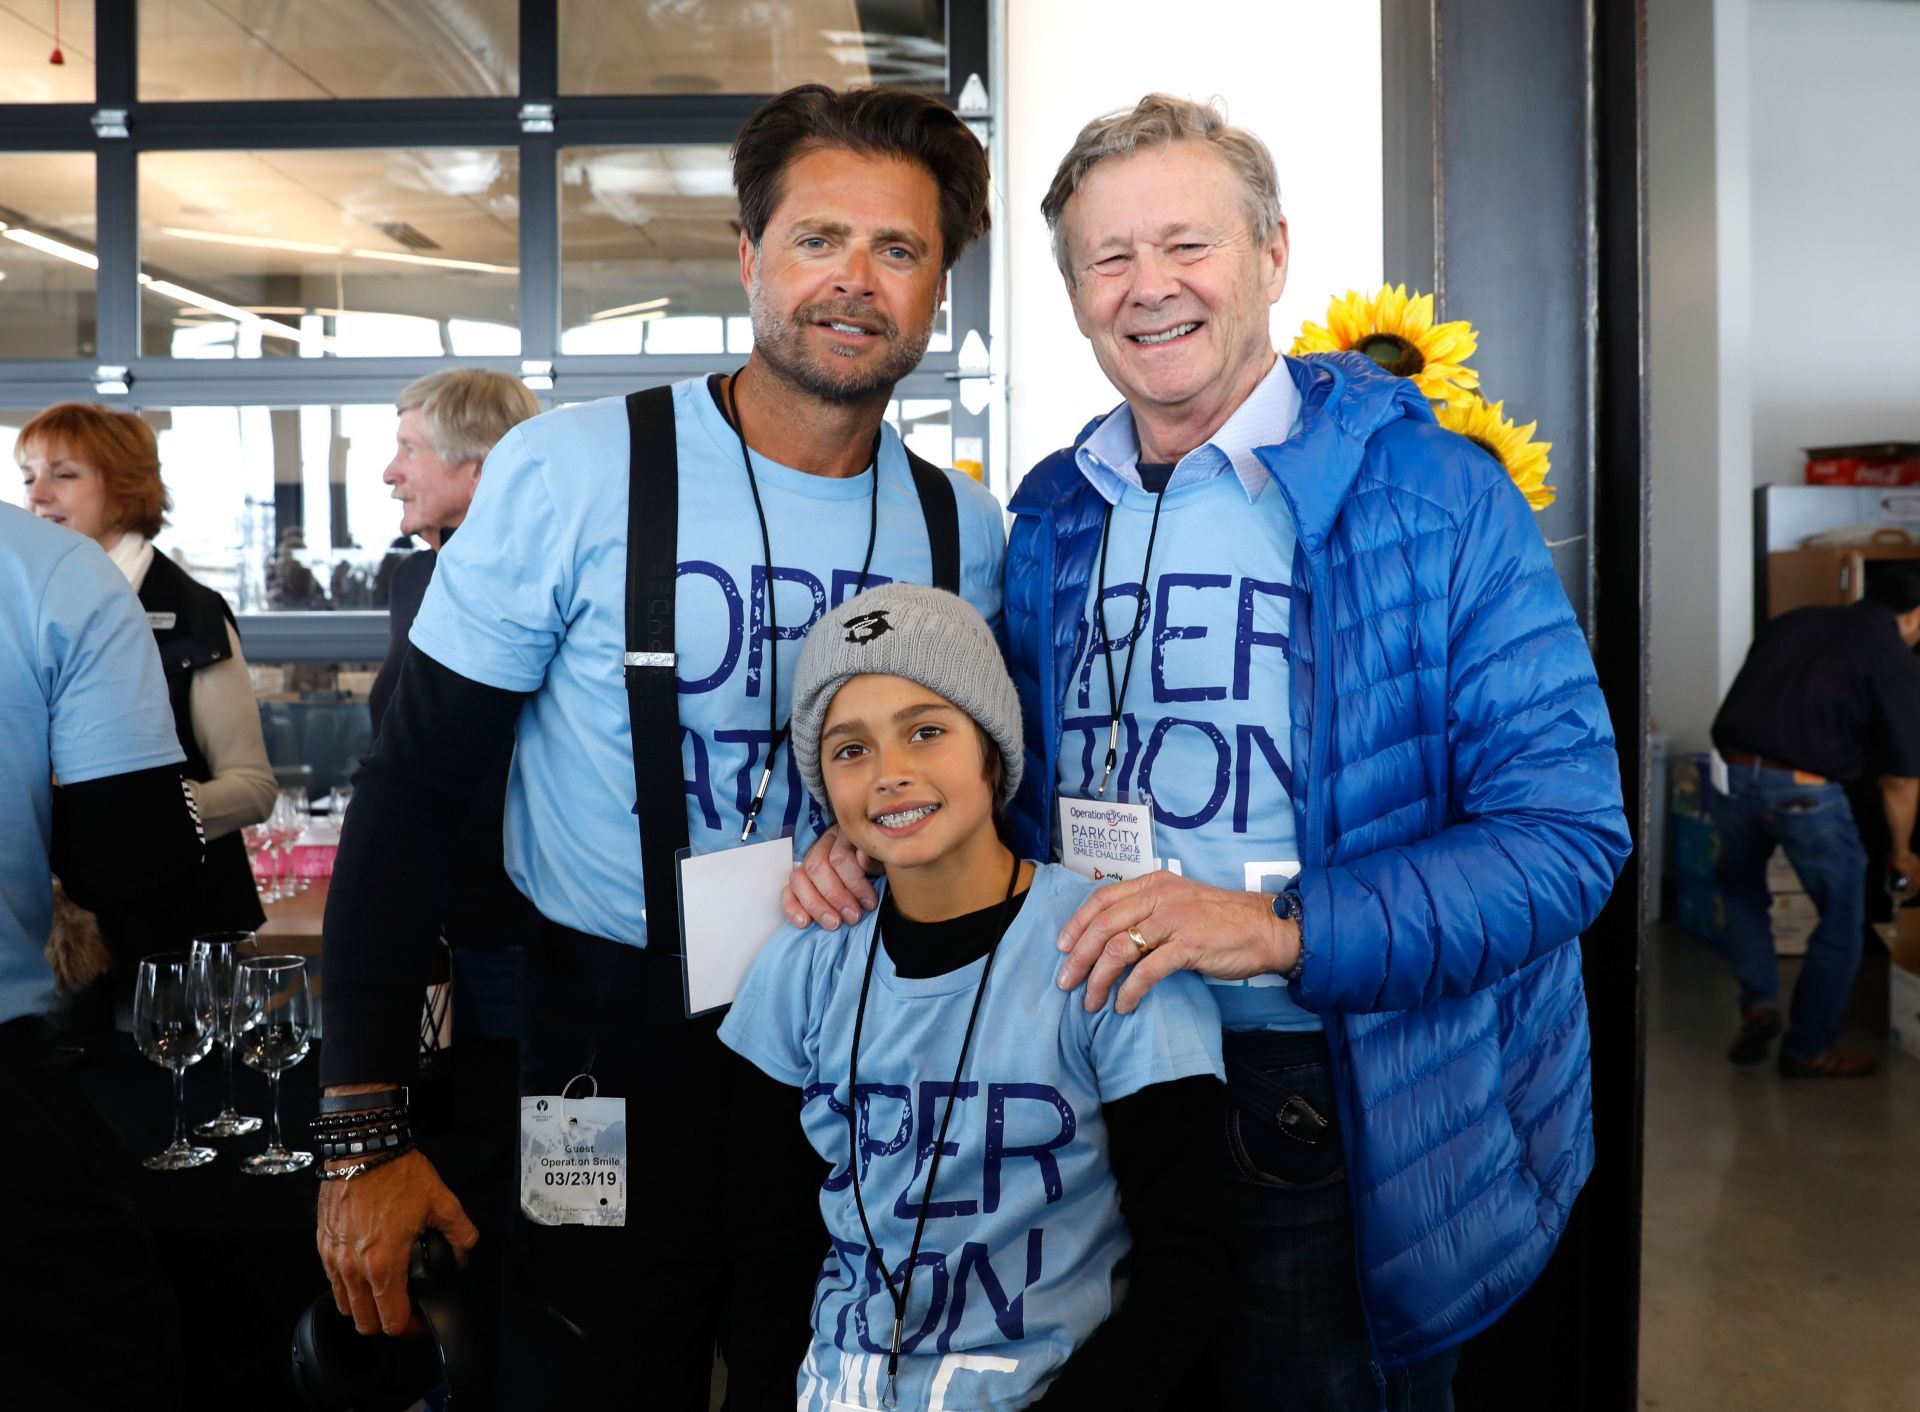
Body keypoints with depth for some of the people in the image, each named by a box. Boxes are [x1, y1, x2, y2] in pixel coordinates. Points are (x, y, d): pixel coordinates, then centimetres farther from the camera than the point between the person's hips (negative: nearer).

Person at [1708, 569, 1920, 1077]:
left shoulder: (1792, 621, 16)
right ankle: (1808, 1049, 24)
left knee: (1741, 888, 31)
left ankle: (1758, 1005, 19)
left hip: (1732, 773, 5)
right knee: (1841, 920, 16)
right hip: (1803, 790, -4)